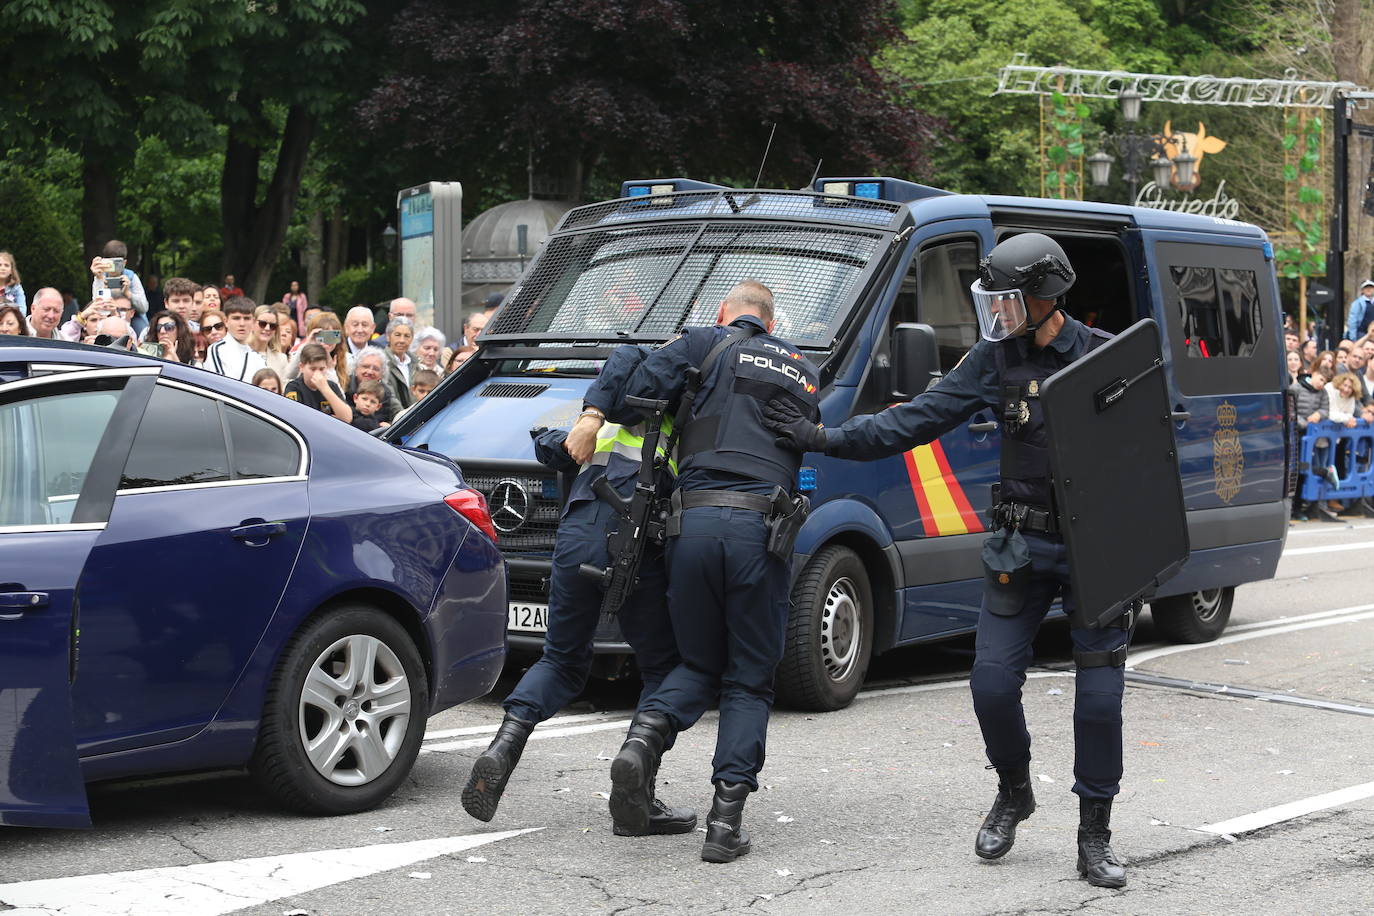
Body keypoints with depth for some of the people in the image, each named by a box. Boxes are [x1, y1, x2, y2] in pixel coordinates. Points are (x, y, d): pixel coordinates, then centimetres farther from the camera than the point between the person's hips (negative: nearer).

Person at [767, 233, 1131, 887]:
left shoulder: (1105, 356, -6)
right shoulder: (994, 360, 2)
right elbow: (917, 419, 0)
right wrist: (825, 440, -8)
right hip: (1023, 545, 3)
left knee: (1099, 694, -3)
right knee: (993, 681, -4)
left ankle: (1095, 837, 11)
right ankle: (1013, 793, 24)